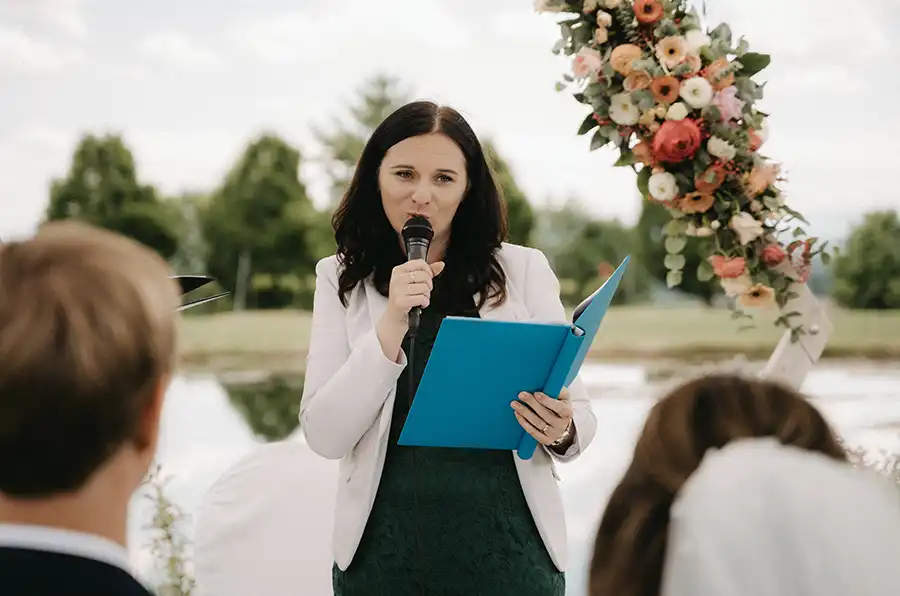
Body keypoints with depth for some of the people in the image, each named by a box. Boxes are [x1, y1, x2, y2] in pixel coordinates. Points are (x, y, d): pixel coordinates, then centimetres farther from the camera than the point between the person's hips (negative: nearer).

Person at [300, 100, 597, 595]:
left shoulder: (523, 269, 1)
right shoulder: (341, 279, 1)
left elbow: (580, 414, 5)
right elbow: (325, 437, -7)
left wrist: (561, 433, -17)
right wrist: (392, 324, -17)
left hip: (508, 545, 0)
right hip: (385, 549, 0)